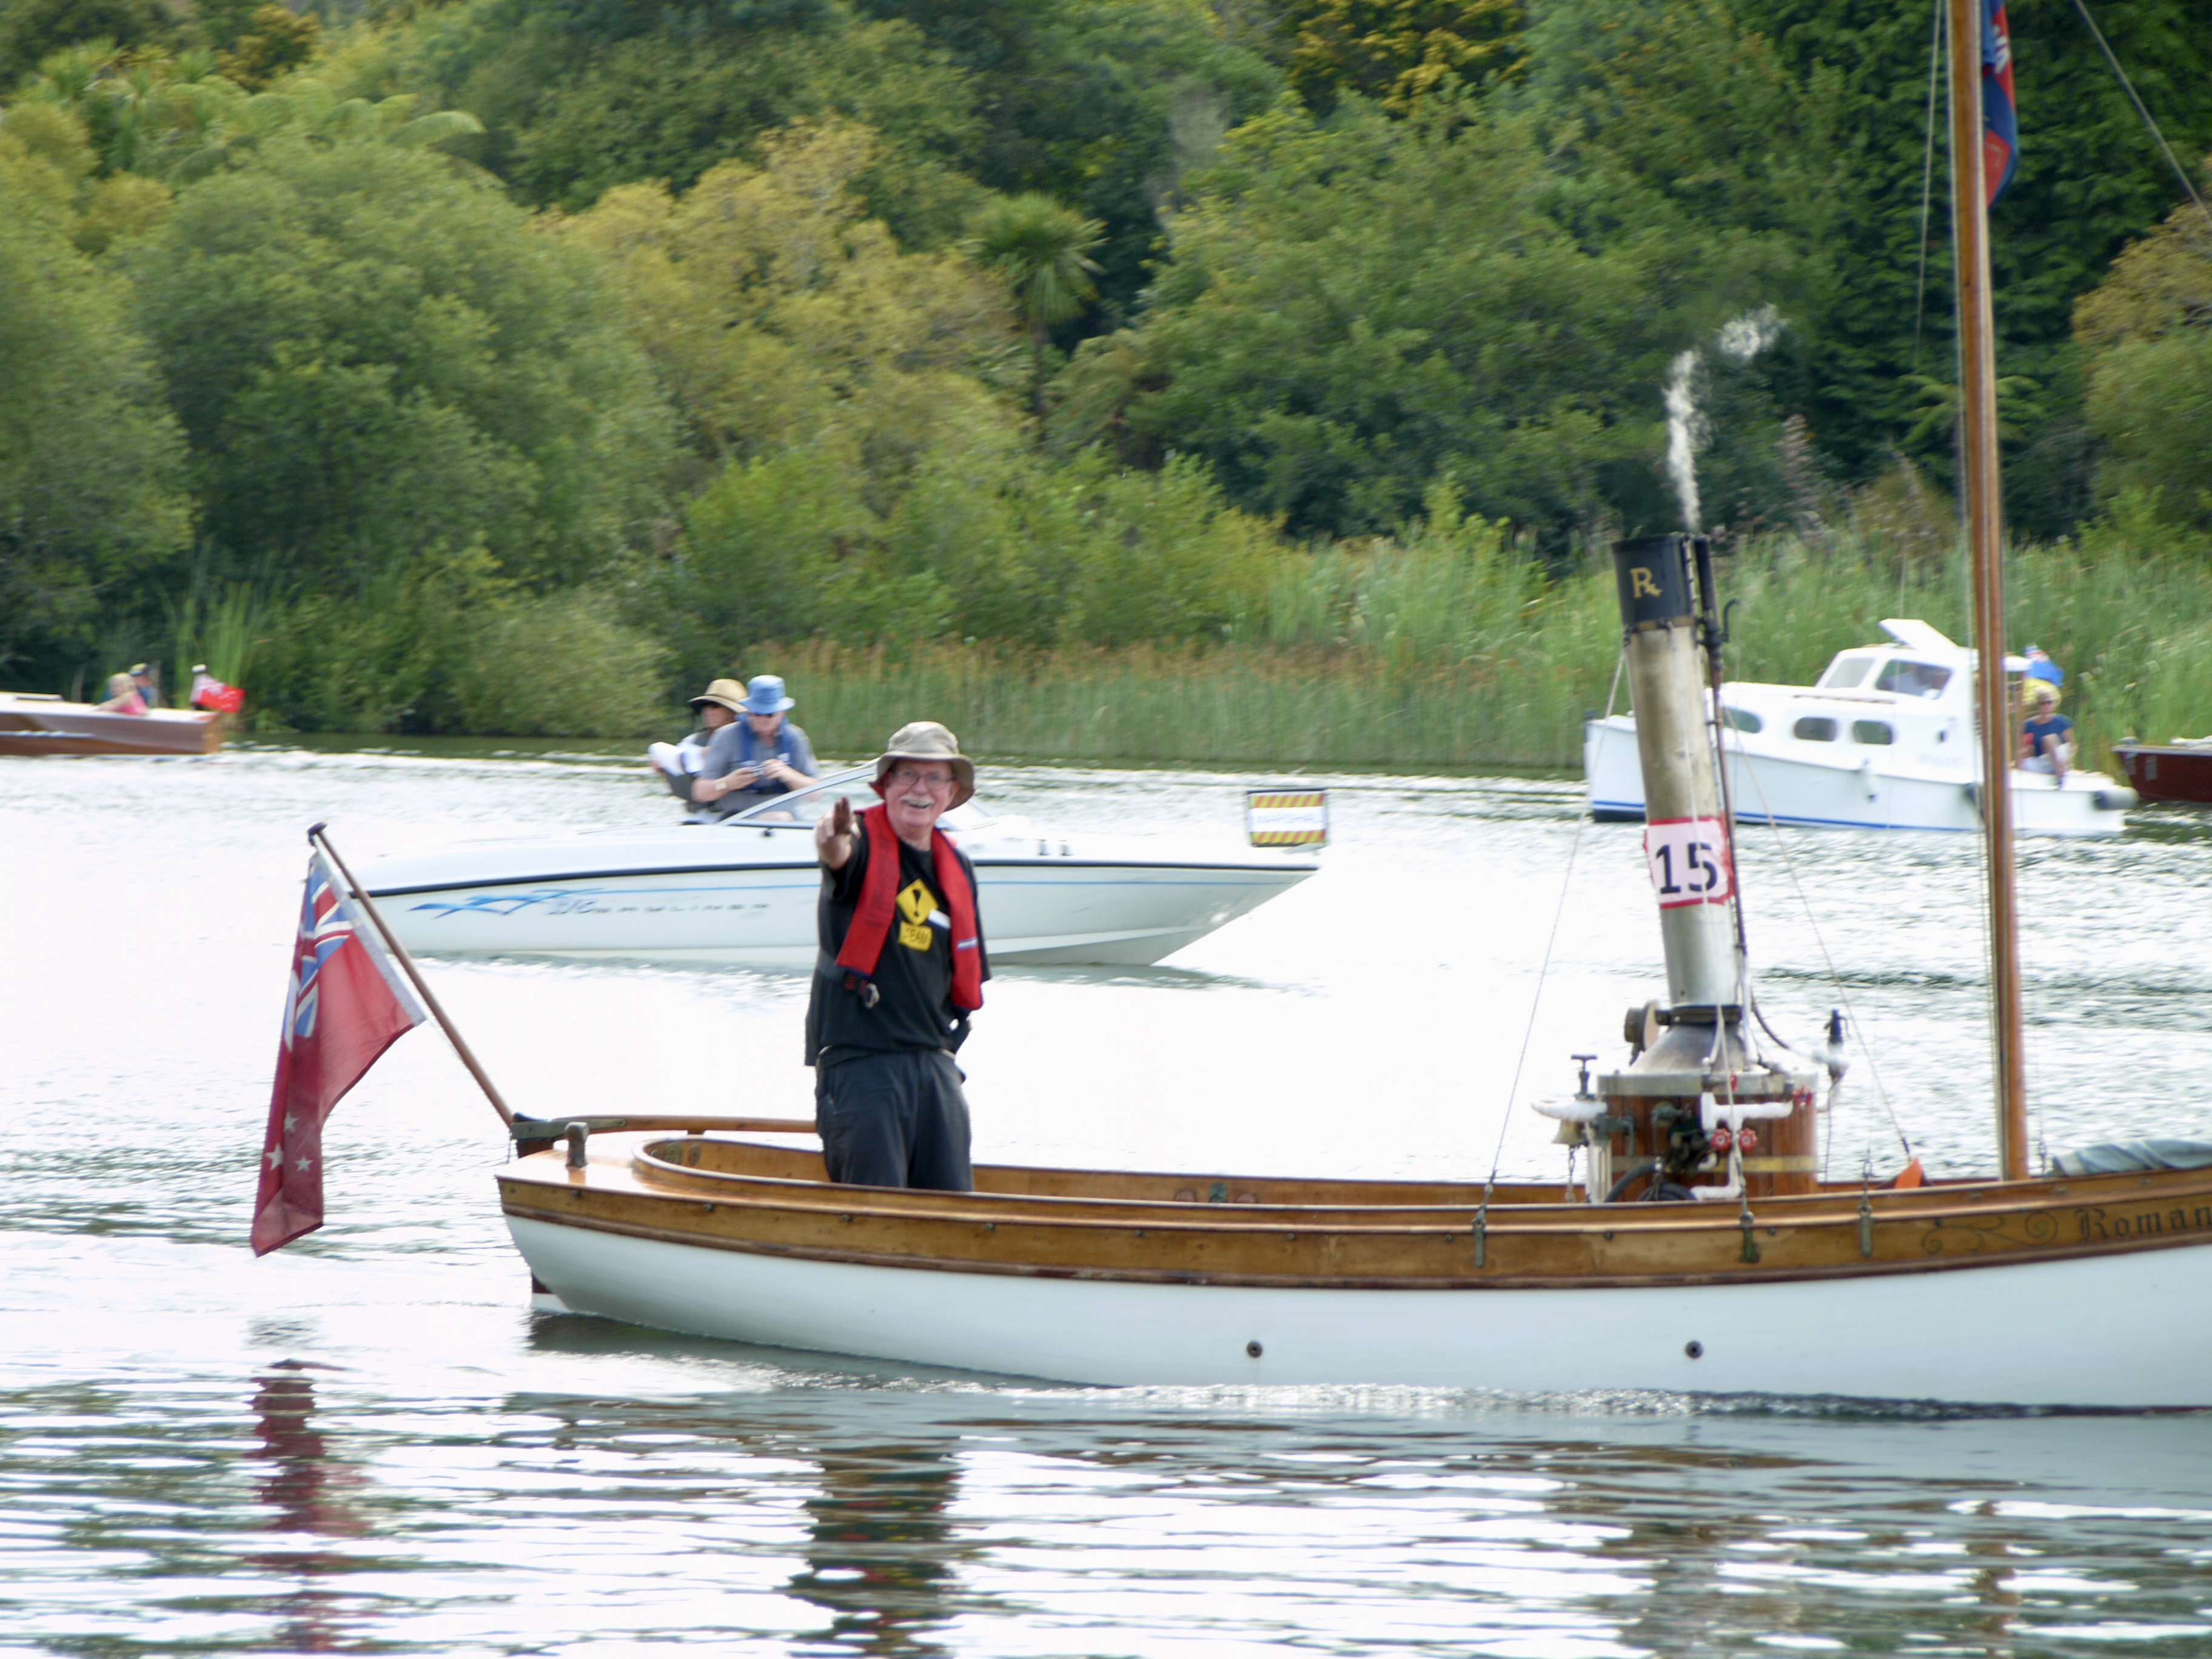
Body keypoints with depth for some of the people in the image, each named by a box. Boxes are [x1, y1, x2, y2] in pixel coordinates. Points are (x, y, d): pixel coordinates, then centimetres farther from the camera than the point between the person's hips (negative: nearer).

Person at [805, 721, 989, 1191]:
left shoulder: (956, 867, 12)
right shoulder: (864, 843, -6)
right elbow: (842, 864, -34)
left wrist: (944, 1037, 11)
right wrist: (834, 850, -56)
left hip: (932, 1063, 6)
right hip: (859, 1059, -6)